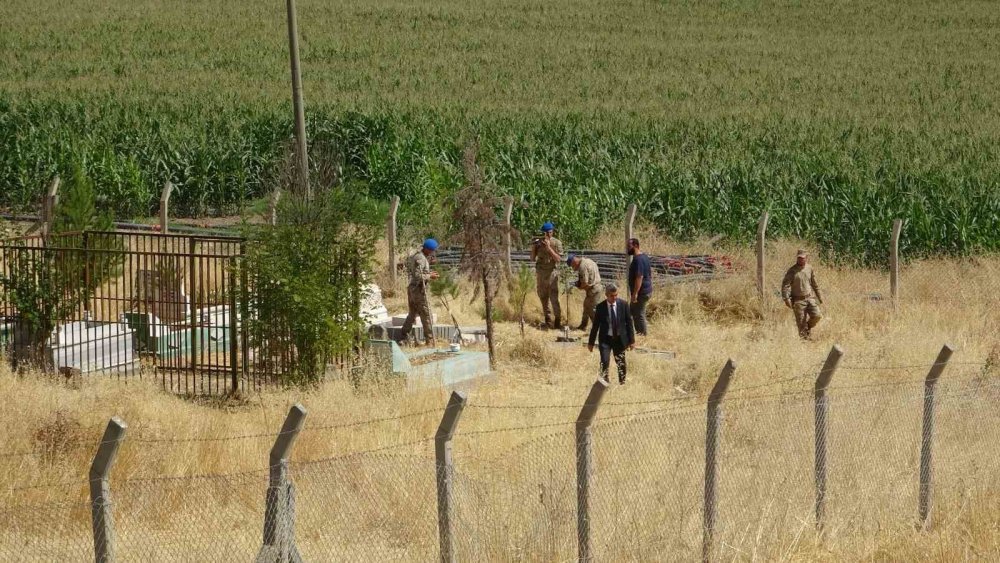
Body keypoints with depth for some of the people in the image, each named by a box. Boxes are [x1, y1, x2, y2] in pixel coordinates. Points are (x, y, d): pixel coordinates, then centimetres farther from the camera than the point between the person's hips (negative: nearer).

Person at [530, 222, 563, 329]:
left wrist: (549, 248, -23)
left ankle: (558, 320, -4)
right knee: (543, 296, 10)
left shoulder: (557, 243, -6)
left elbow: (558, 259, -15)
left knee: (554, 297, -10)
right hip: (540, 273, 4)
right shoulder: (538, 242, 1)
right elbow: (533, 259, 5)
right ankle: (548, 319, 22)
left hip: (552, 273, -4)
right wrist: (533, 248, -11)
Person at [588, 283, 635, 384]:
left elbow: (629, 322, 0)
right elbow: (595, 325, 0)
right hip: (605, 339, -1)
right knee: (604, 362, -14)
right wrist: (591, 342, 4)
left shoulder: (623, 305, -6)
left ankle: (622, 383, 28)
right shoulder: (600, 307, -8)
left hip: (620, 339, 1)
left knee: (621, 363, 11)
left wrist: (632, 340, -1)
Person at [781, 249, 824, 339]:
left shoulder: (809, 268, 7)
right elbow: (785, 285, -12)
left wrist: (819, 297, 21)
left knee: (817, 315, -10)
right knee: (801, 323, -2)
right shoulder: (792, 271, -8)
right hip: (798, 300, -4)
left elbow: (814, 284, 18)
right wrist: (786, 299, -22)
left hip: (810, 298, 4)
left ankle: (808, 327, 19)